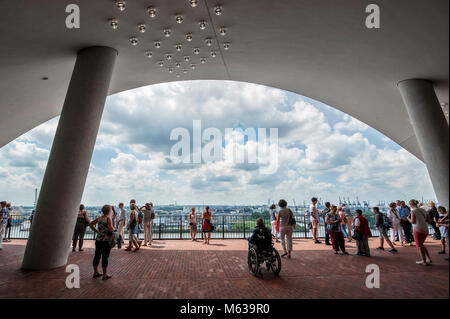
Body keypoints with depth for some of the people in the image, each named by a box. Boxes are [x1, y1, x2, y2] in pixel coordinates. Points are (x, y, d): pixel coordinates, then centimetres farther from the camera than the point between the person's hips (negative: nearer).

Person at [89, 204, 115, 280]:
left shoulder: (99, 218, 7)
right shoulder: (108, 218, -13)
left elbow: (90, 224, 12)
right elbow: (110, 228, -24)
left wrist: (96, 231, 12)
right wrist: (114, 229, -4)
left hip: (98, 240, 7)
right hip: (106, 241, -7)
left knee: (97, 256, 15)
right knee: (105, 257, 1)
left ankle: (96, 273, 27)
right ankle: (105, 275, 8)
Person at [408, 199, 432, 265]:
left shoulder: (413, 211, -11)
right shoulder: (424, 210, 9)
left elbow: (412, 222, -13)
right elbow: (429, 220, 11)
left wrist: (408, 218, 5)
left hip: (418, 230, -7)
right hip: (425, 230, 7)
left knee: (419, 246, 7)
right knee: (421, 245, 23)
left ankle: (424, 261, 13)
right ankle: (429, 259, 21)